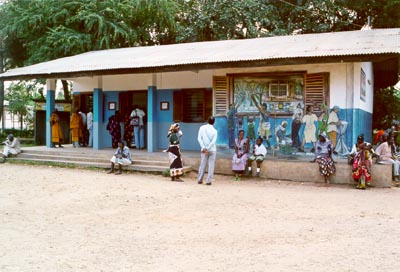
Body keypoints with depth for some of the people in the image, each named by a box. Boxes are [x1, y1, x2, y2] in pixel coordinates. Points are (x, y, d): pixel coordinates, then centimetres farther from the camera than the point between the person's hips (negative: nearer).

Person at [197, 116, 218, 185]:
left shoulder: (202, 128, 0)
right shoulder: (214, 131, -5)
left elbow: (199, 138, -7)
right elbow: (213, 141, -14)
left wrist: (203, 148, -11)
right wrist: (208, 149, -14)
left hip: (204, 149, 2)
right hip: (212, 150, -2)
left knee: (202, 164, 10)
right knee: (211, 165, 3)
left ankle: (199, 180, 13)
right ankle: (208, 181, 0)